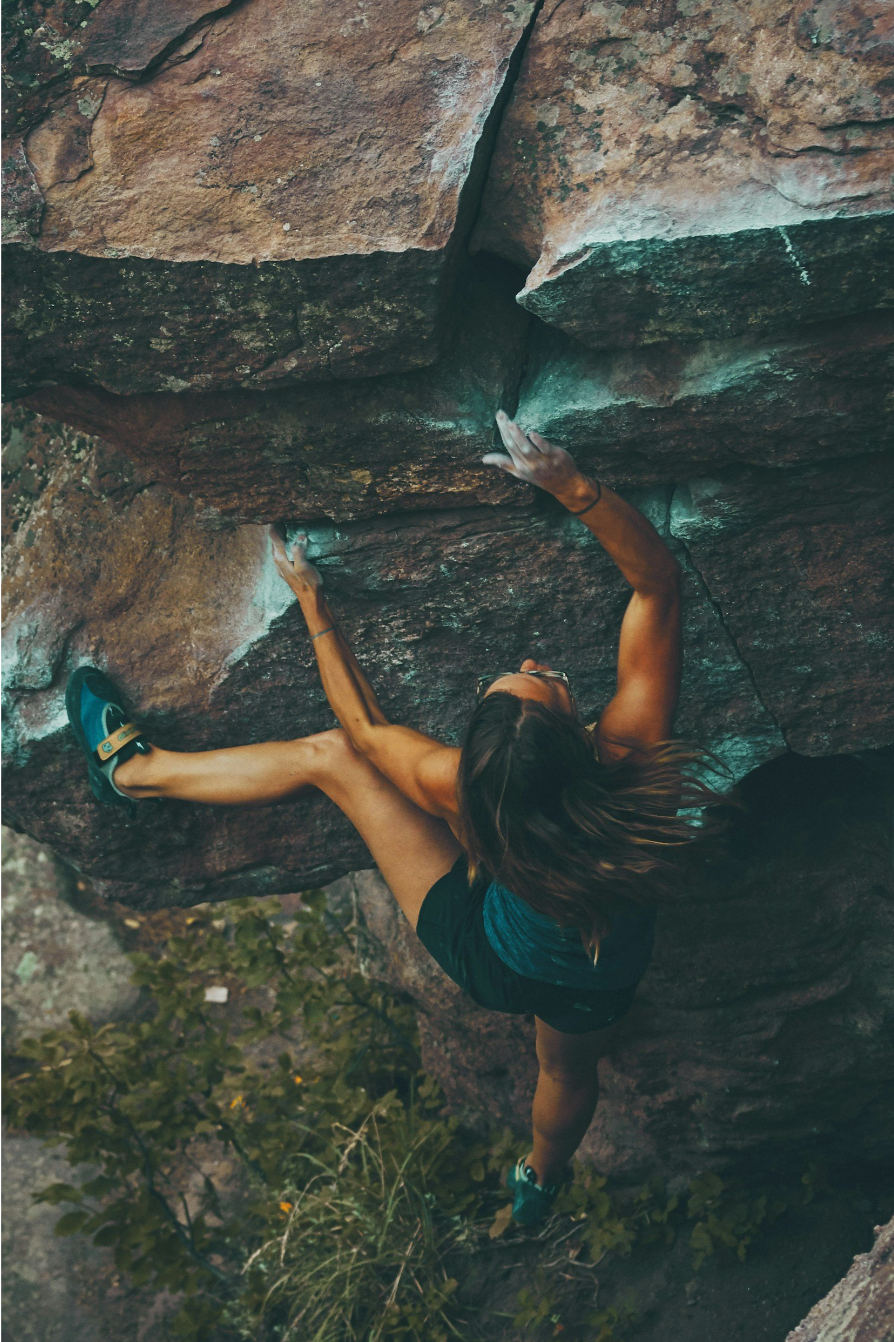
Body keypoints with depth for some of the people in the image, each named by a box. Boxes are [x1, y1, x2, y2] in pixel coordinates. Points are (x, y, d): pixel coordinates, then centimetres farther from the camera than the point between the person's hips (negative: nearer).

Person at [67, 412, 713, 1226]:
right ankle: (540, 1182, 75)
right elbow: (657, 579, -31)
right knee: (570, 1070, 40)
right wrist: (571, 485, -42)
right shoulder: (629, 754, -39)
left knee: (328, 754, 3)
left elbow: (362, 725, -15)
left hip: (486, 958, -1)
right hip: (595, 989, 2)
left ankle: (133, 769, 24)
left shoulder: (458, 788, -38)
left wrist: (312, 603, -6)